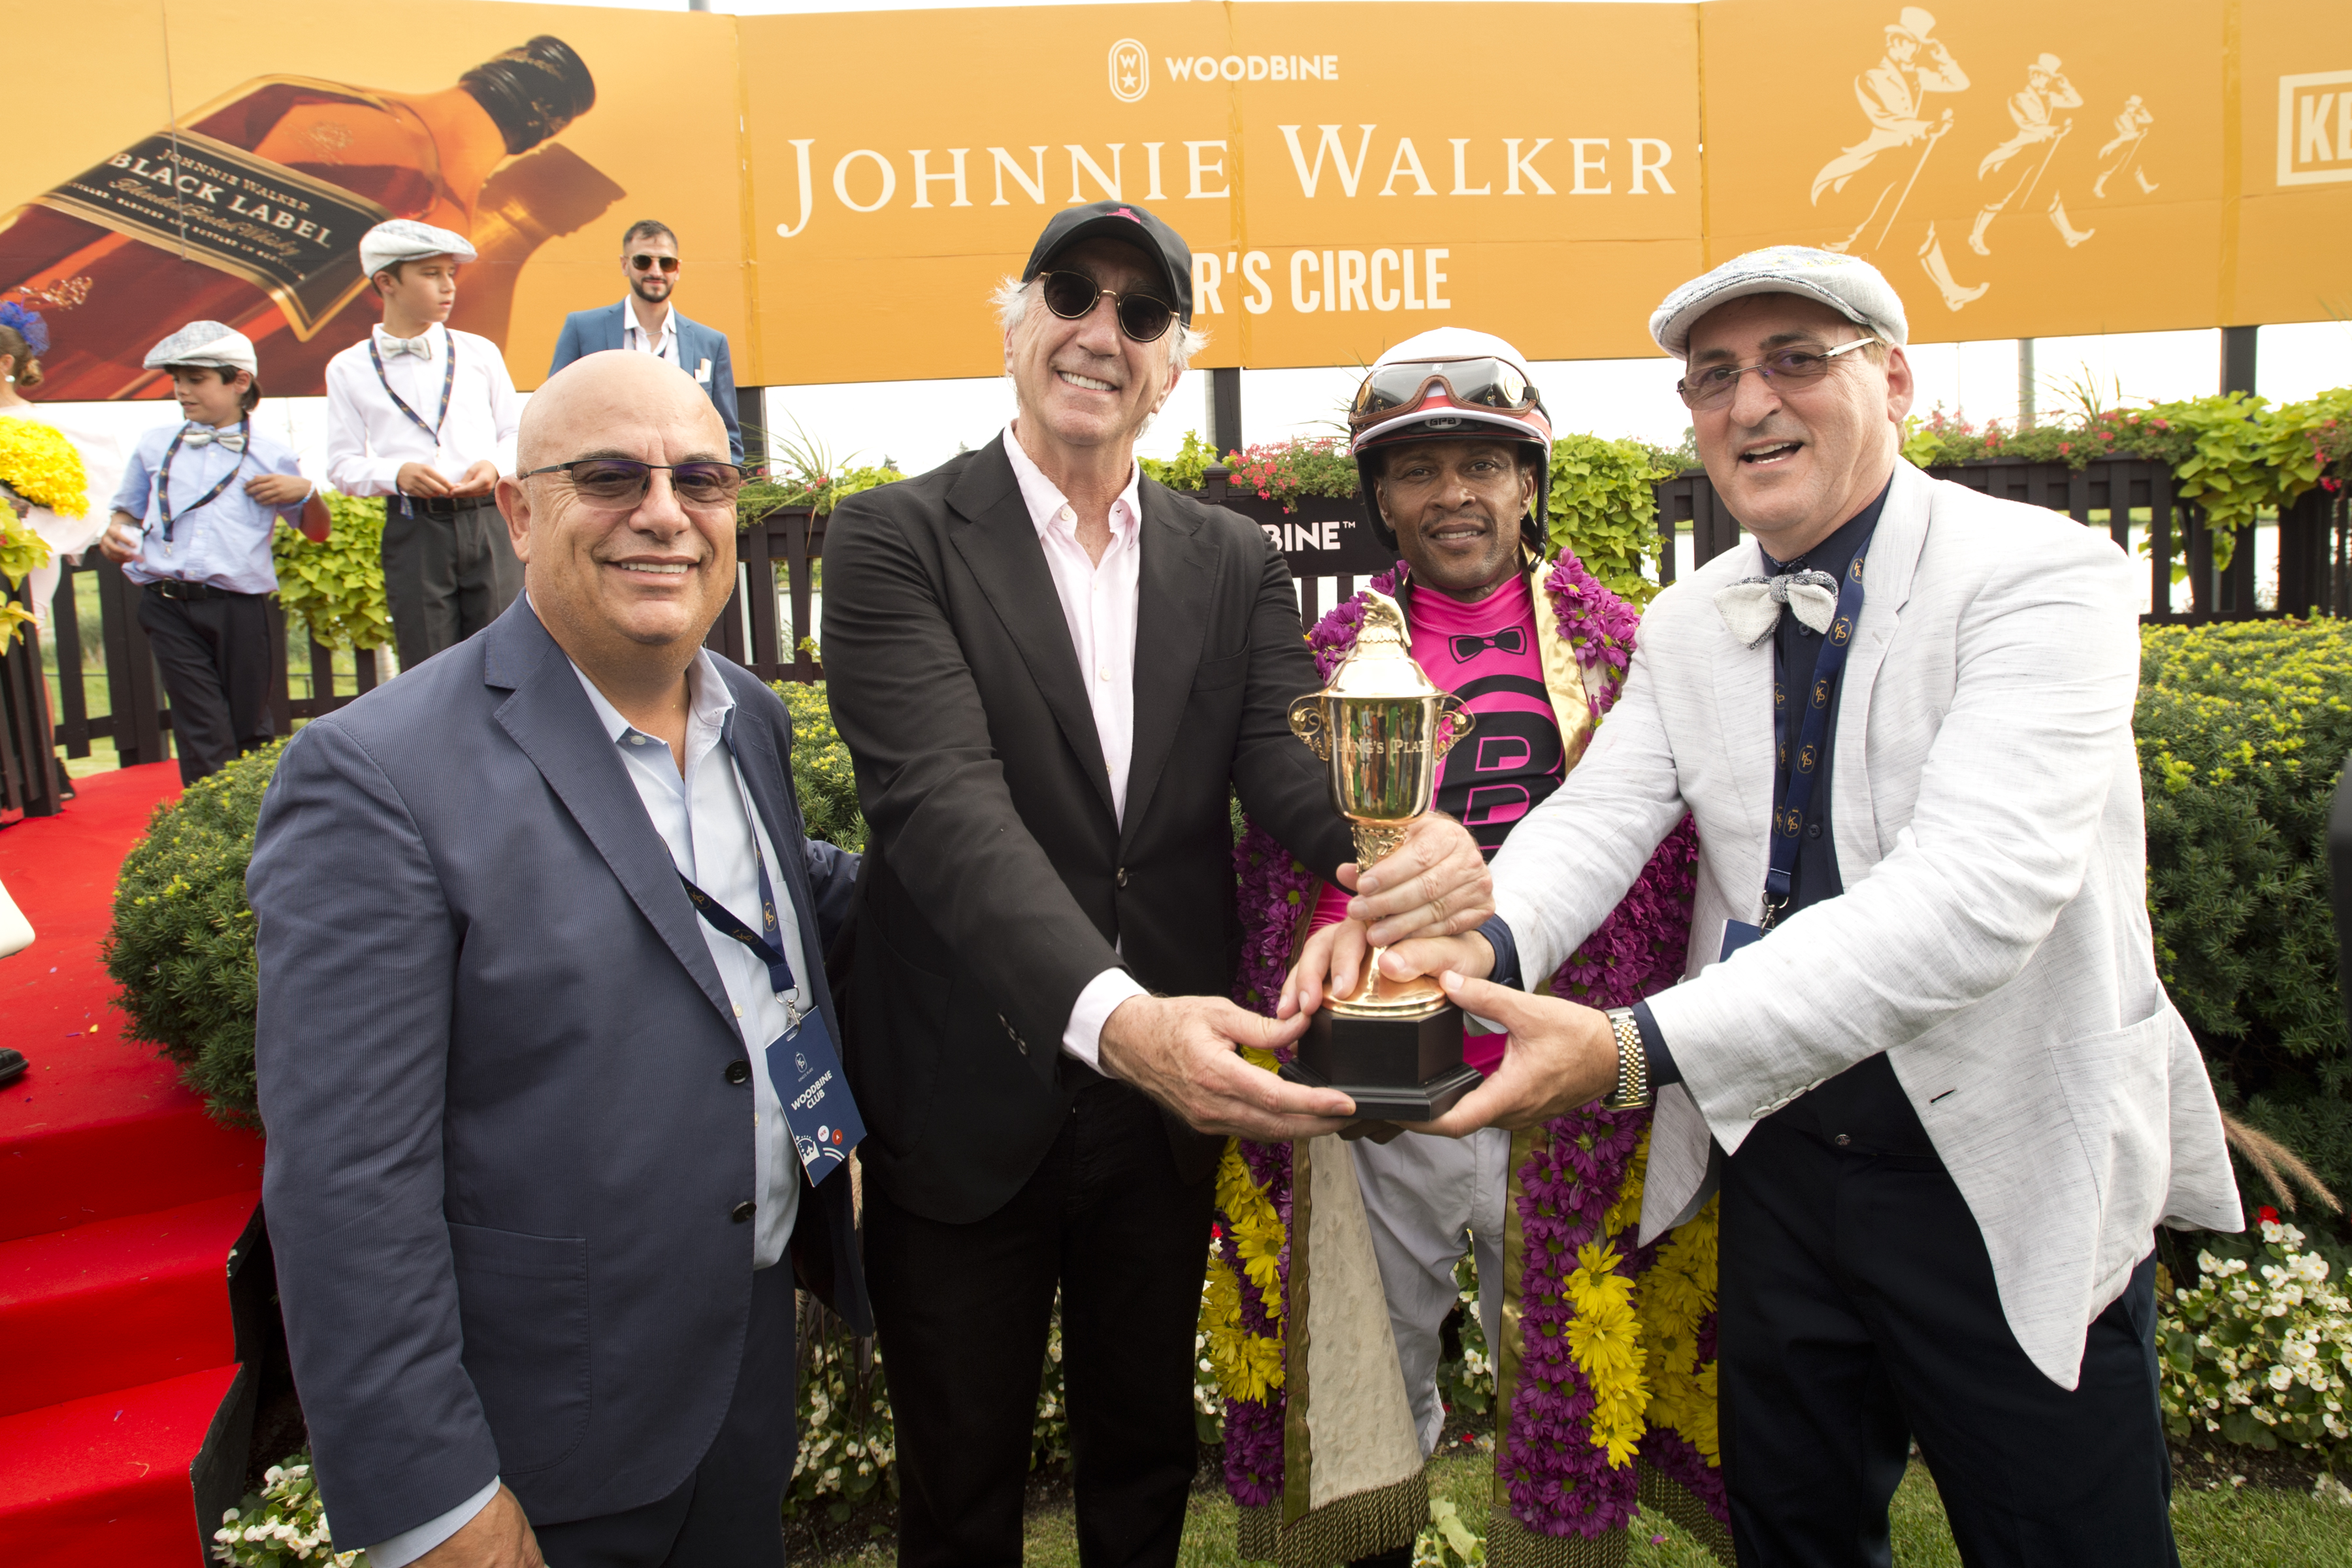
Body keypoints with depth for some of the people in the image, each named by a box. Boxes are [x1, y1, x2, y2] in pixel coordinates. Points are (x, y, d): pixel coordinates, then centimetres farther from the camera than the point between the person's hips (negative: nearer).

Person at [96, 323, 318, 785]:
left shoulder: (270, 456, 8)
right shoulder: (154, 446, 14)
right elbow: (128, 510, 25)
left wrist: (305, 491, -5)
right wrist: (115, 534, 3)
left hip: (240, 607, -1)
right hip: (169, 607, 1)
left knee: (251, 734, 6)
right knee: (204, 738, -4)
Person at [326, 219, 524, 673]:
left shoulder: (479, 353, 10)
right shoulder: (349, 370, 7)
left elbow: (517, 433, 13)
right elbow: (342, 466, 6)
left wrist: (495, 466, -9)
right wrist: (397, 473, -14)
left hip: (487, 522, 1)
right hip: (414, 530, -1)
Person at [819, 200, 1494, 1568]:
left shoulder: (1235, 563, 4)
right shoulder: (896, 541, -10)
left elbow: (1291, 753, -11)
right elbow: (944, 799, -24)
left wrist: (1417, 848, -35)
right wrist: (1109, 1015, -40)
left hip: (1175, 1096, 4)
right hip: (971, 1108, -3)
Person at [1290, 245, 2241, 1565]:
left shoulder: (2044, 577, -16)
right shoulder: (1687, 627, 4)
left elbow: (1978, 889, -29)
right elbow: (1597, 820, -7)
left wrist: (1642, 1049, -39)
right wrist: (1479, 942, -32)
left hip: (2014, 1172, -5)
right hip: (1778, 1159, 5)